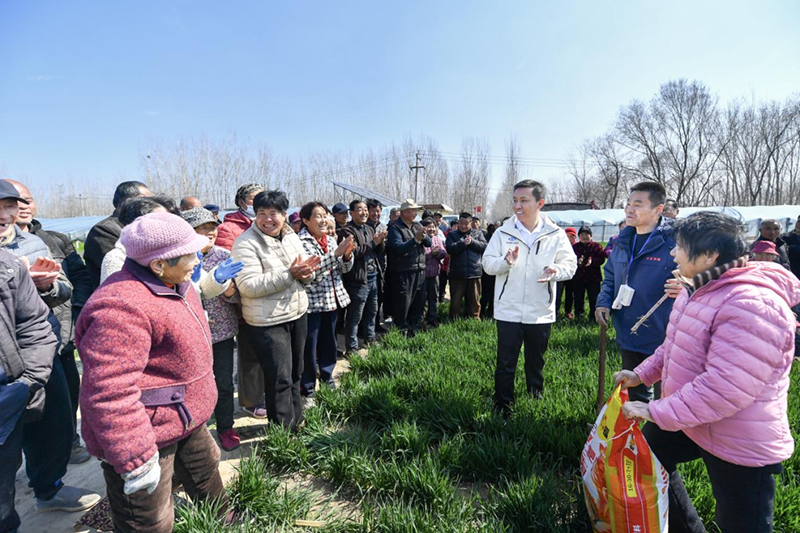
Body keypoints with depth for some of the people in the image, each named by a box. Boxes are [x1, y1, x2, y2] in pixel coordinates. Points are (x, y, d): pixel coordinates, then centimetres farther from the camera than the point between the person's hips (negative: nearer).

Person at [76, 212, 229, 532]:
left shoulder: (174, 284, 4)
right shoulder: (121, 308, -30)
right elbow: (110, 394, -33)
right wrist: (136, 461, -29)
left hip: (187, 421, 10)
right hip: (149, 437, -10)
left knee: (206, 475, 29)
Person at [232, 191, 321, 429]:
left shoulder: (292, 238, 6)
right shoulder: (246, 243, -15)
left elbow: (304, 277, 11)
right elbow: (248, 286, -25)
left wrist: (306, 272, -13)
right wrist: (289, 274, -28)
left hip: (298, 314, 7)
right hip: (268, 322, -7)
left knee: (295, 374, 19)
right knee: (280, 379, -2)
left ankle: (296, 421, 37)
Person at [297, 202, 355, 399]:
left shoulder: (330, 240, 9)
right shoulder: (300, 242, -12)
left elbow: (344, 269, 9)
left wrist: (347, 255, -12)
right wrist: (336, 253, -28)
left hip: (332, 299, 7)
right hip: (311, 301, -7)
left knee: (329, 342, 18)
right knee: (309, 346, 3)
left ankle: (327, 377, 35)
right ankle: (307, 388, 17)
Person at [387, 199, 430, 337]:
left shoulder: (418, 226, 13)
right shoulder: (395, 228, -8)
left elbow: (429, 243, 5)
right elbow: (398, 248, -21)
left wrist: (424, 236, -15)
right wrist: (415, 239, -28)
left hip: (420, 271, 7)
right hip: (403, 272, -7)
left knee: (419, 302, 14)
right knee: (403, 304, 0)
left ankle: (413, 329, 28)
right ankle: (402, 331, 12)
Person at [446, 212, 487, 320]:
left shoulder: (478, 233, 9)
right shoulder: (452, 235, 5)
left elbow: (484, 246, -5)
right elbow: (450, 249, -11)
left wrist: (472, 241, -16)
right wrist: (463, 243, -21)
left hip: (474, 273, 1)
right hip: (457, 274, -1)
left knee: (474, 300, 11)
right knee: (455, 300, 7)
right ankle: (454, 321, 19)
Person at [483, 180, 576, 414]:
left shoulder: (555, 234, -1)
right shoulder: (503, 233, -2)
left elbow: (570, 264, 1)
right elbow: (487, 264, -2)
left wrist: (556, 270, -21)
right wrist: (506, 261, -23)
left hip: (541, 312, 1)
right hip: (508, 310, -1)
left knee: (536, 363, 19)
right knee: (505, 364, 6)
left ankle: (535, 401, 40)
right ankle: (503, 406, 23)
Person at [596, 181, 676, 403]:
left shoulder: (674, 240, -17)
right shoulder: (623, 240, 5)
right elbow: (610, 276, 16)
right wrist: (603, 302, 1)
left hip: (662, 339, -6)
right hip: (627, 336, 6)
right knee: (634, 393, 24)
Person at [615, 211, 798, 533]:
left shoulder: (752, 305, -30)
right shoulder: (701, 288, 2)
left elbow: (723, 389, -33)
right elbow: (675, 345, 15)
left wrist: (655, 413, -29)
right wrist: (641, 374, 7)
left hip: (738, 445, -9)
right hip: (689, 420, 9)